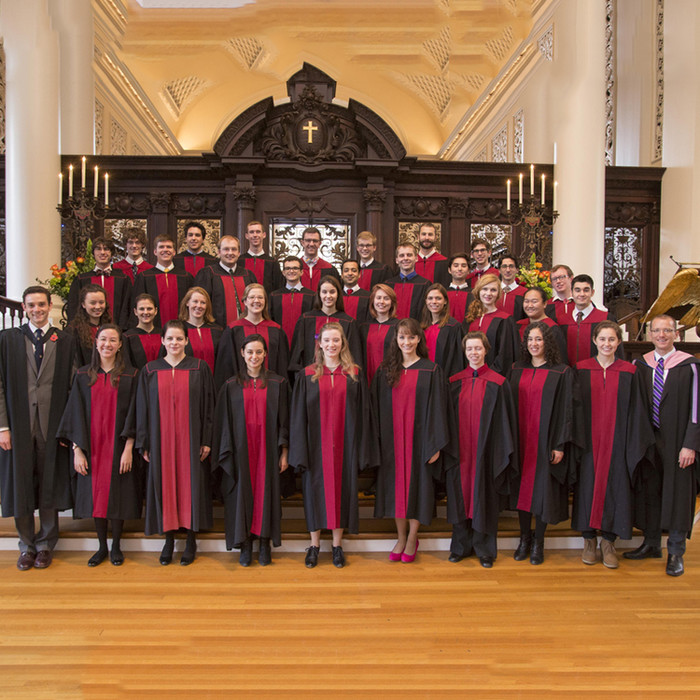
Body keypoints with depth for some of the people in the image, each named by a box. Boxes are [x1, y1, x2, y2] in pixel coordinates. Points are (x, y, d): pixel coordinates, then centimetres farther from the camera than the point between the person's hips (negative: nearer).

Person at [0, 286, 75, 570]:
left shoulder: (65, 341, 4)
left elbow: (71, 387, 2)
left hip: (52, 426, 0)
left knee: (49, 486, 7)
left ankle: (46, 545, 23)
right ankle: (27, 545, 24)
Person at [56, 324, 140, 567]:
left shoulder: (129, 376, -1)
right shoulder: (83, 376, 4)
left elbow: (133, 414, -4)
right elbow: (76, 414, 3)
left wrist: (128, 449, -11)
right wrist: (77, 450, -5)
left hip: (118, 446, -2)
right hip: (91, 447, 2)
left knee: (117, 494, 3)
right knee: (96, 493, 7)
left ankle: (116, 546, 19)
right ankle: (102, 546, 21)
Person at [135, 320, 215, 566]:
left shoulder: (200, 368, 1)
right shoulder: (150, 371, 6)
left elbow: (208, 406, 0)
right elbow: (143, 409, 7)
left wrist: (206, 441, -6)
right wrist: (144, 444, 2)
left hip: (191, 440, -1)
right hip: (161, 441, 2)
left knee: (191, 485, 2)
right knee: (165, 486, 5)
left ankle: (191, 539, 15)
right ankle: (169, 538, 19)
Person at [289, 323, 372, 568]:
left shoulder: (354, 375, 3)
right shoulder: (307, 375, 2)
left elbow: (362, 414, 3)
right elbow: (299, 416, 1)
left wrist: (361, 451, -2)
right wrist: (300, 452, -6)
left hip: (344, 444, 1)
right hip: (316, 444, 0)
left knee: (342, 488, 5)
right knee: (316, 489, 5)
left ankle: (337, 544, 20)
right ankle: (314, 544, 20)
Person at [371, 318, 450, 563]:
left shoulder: (431, 371, -2)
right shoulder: (386, 371, 5)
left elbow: (436, 408, -5)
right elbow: (378, 408, 7)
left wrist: (436, 444, -10)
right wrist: (380, 438, -1)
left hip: (419, 437, -2)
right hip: (392, 439, 3)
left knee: (417, 481, 4)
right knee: (396, 482, 7)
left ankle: (412, 539, 19)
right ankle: (401, 537, 21)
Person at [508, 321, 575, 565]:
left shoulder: (561, 373, -3)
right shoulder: (517, 371, 8)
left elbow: (566, 410, -6)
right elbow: (510, 405, 10)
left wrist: (560, 445, -11)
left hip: (545, 440, -3)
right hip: (520, 439, 3)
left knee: (542, 488, 2)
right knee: (522, 486, 8)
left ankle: (538, 541, 17)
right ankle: (524, 538, 22)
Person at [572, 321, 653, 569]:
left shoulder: (628, 372, 3)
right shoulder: (582, 369, 2)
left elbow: (634, 411, 3)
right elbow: (576, 407, 1)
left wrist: (634, 445, -3)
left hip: (617, 442, 0)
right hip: (588, 441, 0)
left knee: (614, 486, 3)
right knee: (588, 485, 4)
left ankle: (609, 542, 17)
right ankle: (589, 540, 18)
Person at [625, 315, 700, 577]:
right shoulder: (639, 366, 4)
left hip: (677, 442, -3)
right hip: (647, 440, 4)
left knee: (678, 493, 5)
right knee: (648, 491, 12)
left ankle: (676, 552, 18)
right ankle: (651, 543, 27)